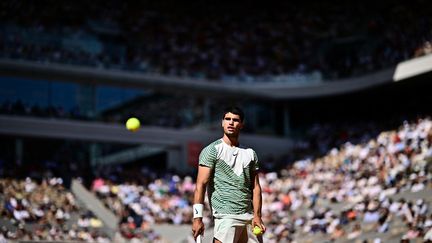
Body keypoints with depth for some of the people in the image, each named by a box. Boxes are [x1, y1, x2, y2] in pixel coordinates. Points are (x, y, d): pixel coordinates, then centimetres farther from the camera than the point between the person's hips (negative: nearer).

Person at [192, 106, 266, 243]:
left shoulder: (250, 153, 15)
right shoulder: (211, 150, -1)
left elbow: (255, 187, 13)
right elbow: (201, 185, -6)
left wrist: (257, 216, 1)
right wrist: (197, 218, -14)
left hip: (249, 217, 6)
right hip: (226, 217, -6)